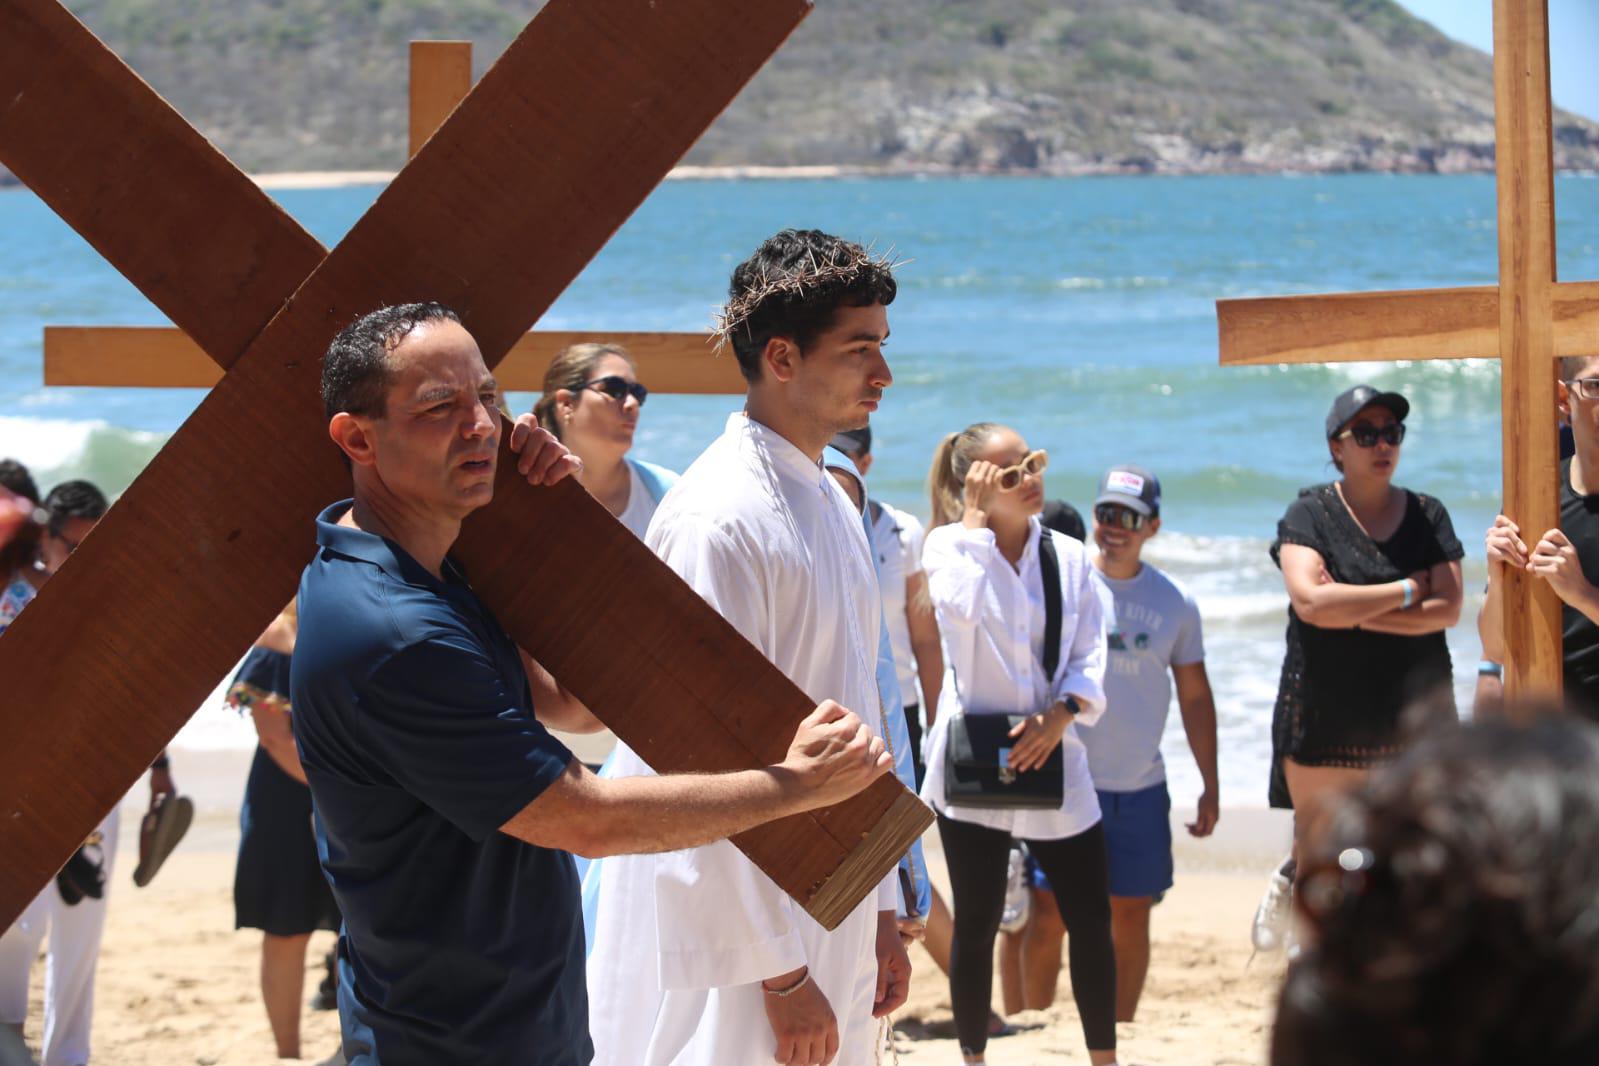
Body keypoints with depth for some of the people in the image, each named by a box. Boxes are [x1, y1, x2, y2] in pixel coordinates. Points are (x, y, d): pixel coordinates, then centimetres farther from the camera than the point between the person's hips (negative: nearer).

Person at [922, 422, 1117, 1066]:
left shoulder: (1069, 557, 5)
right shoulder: (950, 545, -5)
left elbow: (1090, 656, 1)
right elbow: (963, 605, -28)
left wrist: (1060, 715, -16)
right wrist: (975, 518, -18)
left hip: (1051, 758, 3)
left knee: (1091, 921, 4)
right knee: (976, 926, 5)